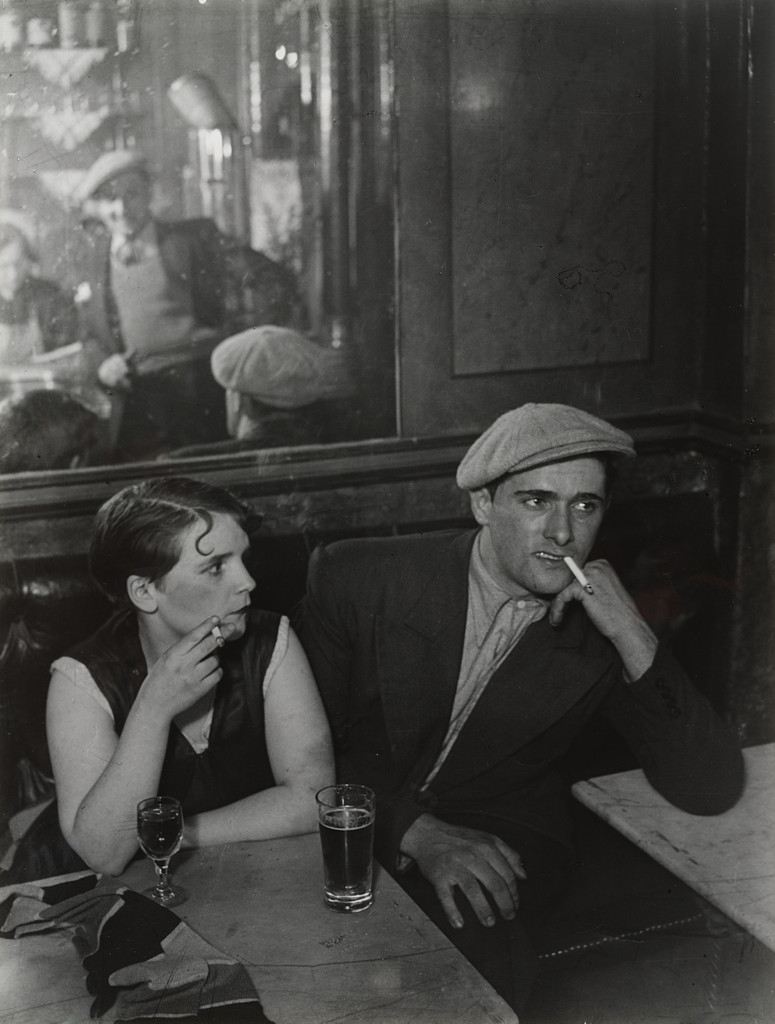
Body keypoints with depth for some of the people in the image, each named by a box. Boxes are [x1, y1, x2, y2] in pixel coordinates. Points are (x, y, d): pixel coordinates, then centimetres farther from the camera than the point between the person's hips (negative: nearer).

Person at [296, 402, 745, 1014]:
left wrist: (634, 640, -21)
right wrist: (416, 832, -21)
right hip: (359, 828, 0)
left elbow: (712, 792, -8)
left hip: (505, 842, 1)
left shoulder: (600, 629, -4)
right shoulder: (357, 577, -7)